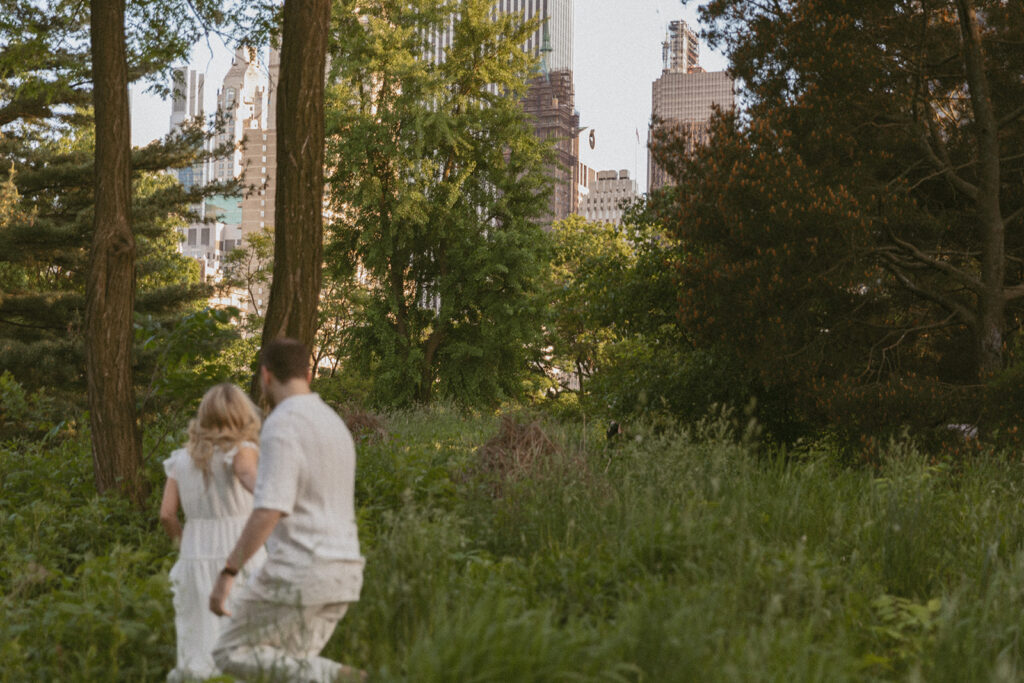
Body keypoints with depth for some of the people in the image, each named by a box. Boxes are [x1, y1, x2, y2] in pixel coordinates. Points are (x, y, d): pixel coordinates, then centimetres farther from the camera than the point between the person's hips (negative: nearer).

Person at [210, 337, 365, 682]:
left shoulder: (281, 426, -15)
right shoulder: (334, 425, 15)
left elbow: (269, 511, -24)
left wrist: (227, 574, -20)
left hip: (299, 574, -8)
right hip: (339, 572, 8)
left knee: (232, 655, 6)